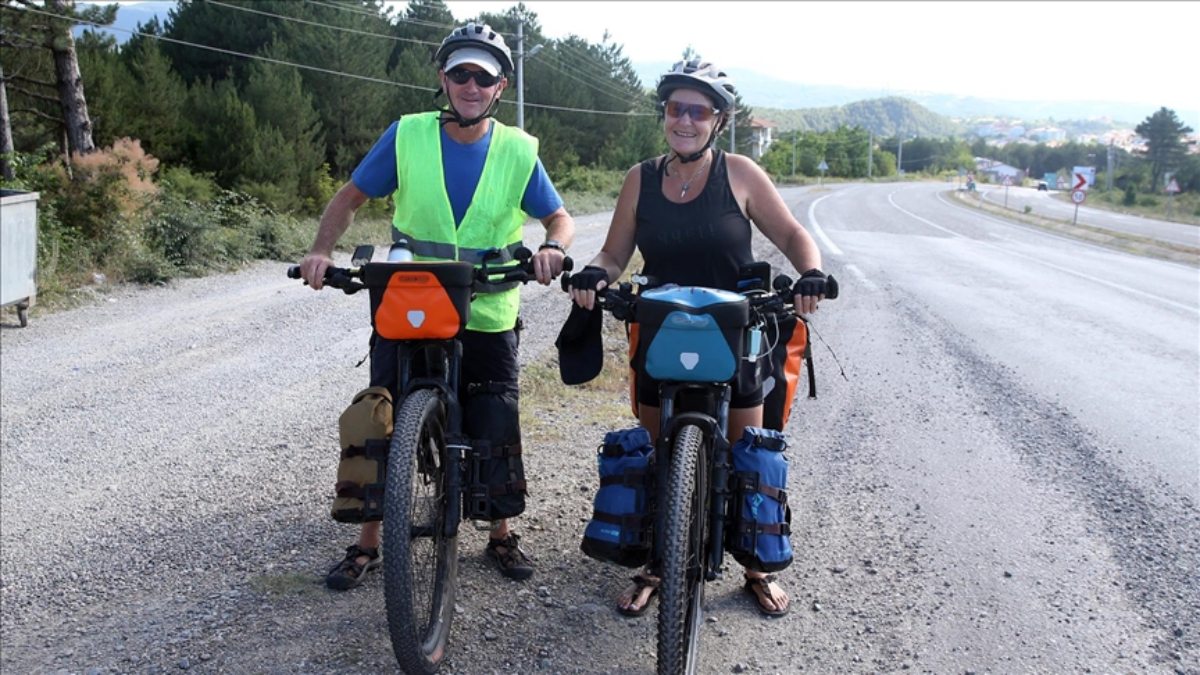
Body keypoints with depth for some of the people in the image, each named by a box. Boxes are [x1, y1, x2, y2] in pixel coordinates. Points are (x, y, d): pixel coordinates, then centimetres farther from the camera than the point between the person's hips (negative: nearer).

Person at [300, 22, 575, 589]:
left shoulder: (518, 151, -2)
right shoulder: (407, 135, -3)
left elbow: (559, 217, 4)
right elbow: (351, 198, 3)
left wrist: (553, 247, -19)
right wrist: (322, 249, -15)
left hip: (488, 318, 0)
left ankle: (501, 536, 29)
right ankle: (367, 543, 19)